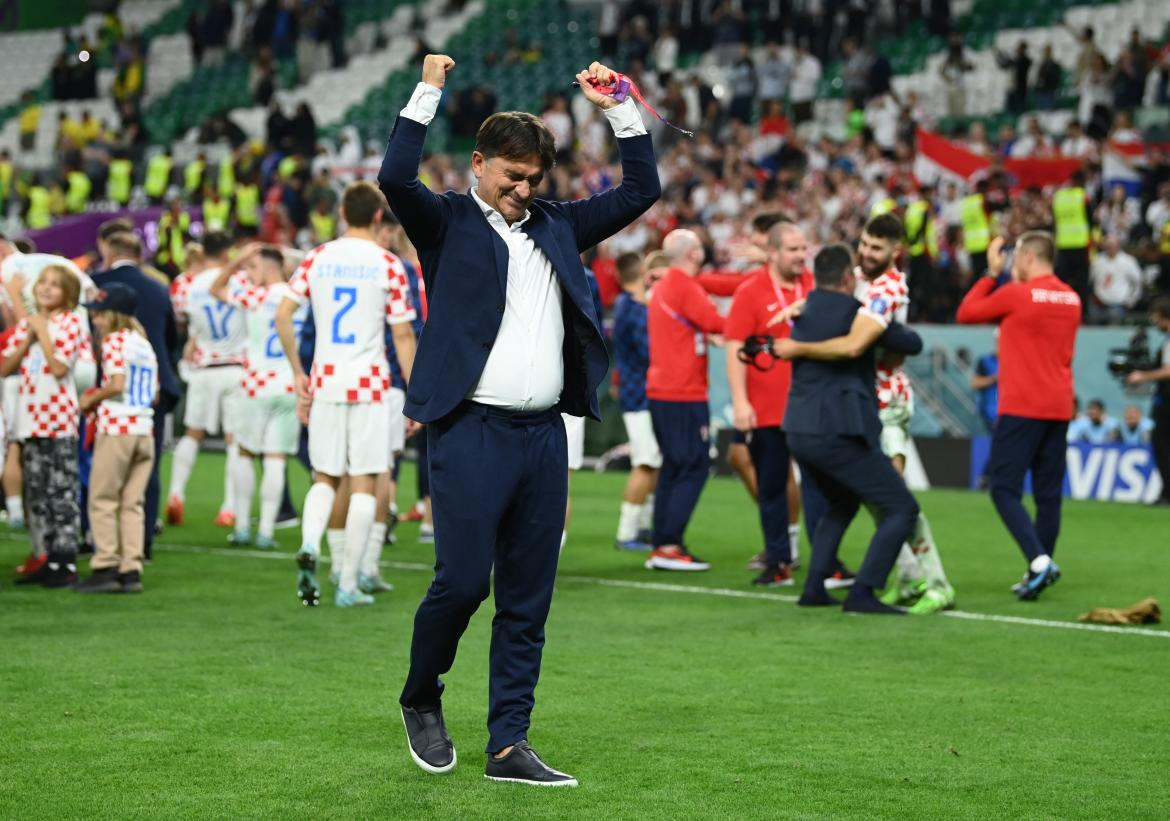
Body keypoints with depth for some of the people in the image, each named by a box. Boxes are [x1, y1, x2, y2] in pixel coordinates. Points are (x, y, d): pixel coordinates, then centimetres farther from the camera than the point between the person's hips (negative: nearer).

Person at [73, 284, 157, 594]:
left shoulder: (114, 340, -7)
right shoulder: (145, 344, 15)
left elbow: (117, 384, -20)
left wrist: (91, 400, -4)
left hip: (116, 428, -7)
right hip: (144, 429, 7)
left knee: (102, 500, 1)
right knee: (133, 503, 9)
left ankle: (105, 568, -2)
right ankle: (131, 571, 6)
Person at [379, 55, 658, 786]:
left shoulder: (556, 226, 17)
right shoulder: (448, 222, 3)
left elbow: (642, 191, 19)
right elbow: (396, 178, -15)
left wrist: (619, 108, 11)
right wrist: (429, 92, -14)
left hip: (544, 434, 5)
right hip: (472, 430, -5)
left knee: (528, 600, 5)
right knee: (461, 580, -9)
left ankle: (509, 744, 10)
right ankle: (421, 700, 17)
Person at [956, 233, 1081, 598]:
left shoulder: (1016, 294, -10)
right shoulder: (1071, 298, 10)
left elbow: (965, 313, 3)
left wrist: (992, 273, 12)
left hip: (1021, 409, -6)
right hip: (1059, 407, 6)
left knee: (1004, 489, -5)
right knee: (1048, 493, 10)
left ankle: (1039, 561, -20)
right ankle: (1041, 570, 12)